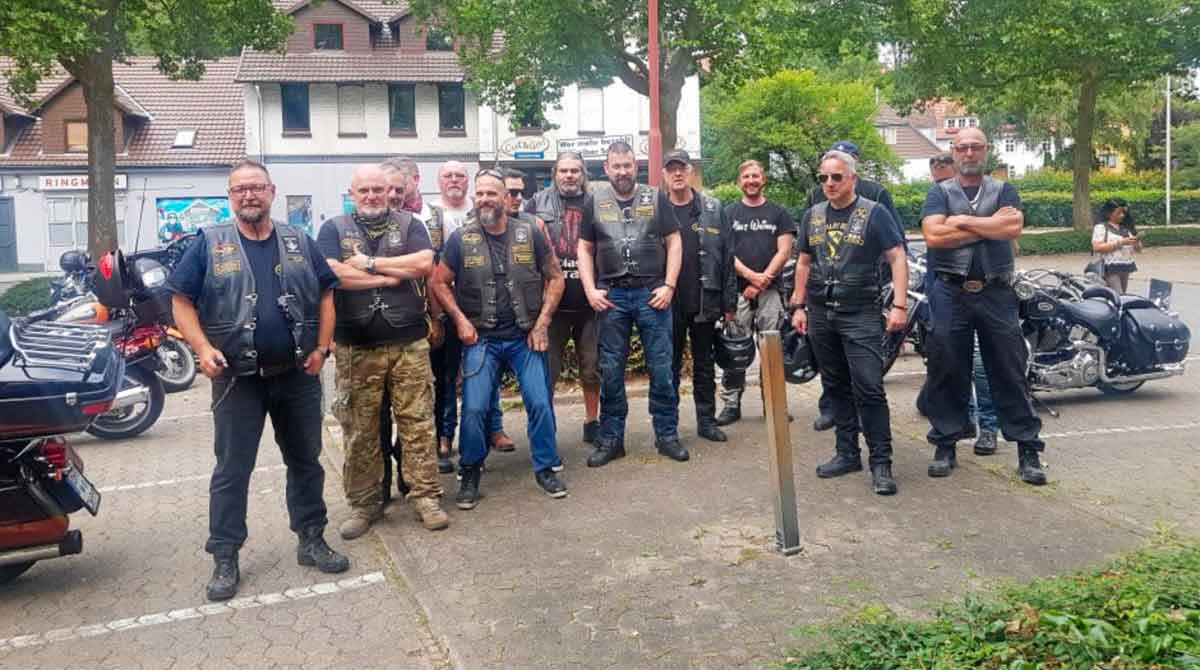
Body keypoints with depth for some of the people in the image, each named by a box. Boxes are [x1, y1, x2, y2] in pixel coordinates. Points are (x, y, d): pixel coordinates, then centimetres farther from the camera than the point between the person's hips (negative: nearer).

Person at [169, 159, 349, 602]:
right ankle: (225, 558, 12)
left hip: (298, 374, 3)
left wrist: (322, 347, -2)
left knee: (306, 462, 11)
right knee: (231, 470, 3)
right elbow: (181, 300, 0)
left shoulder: (299, 243, 7)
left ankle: (311, 540, 25)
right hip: (237, 378, -2)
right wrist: (203, 348, -14)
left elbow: (325, 295, 10)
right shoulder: (209, 243, 0)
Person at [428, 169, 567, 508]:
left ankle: (546, 468, 18)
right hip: (481, 338, 0)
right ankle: (470, 474, 13)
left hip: (525, 336, 1)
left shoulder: (530, 233, -2)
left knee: (540, 403, -2)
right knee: (473, 408, -7)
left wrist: (542, 322, -2)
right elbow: (439, 282, 5)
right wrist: (460, 320, -5)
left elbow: (555, 277, 5)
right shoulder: (461, 238, -3)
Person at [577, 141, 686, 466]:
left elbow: (674, 243, 5)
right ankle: (611, 439, 15)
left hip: (652, 293, -1)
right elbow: (585, 249, 10)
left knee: (661, 368, 2)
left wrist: (669, 286, -5)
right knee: (610, 371, 5)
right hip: (611, 296, 1)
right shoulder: (595, 202, 8)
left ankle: (667, 435, 14)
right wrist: (590, 290, -1)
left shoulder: (655, 199, 6)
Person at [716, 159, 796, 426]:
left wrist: (762, 281, -8)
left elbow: (784, 251, 3)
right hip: (737, 290, 0)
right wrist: (751, 275, -11)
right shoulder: (729, 213, 11)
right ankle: (731, 404, 3)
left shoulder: (778, 213, 12)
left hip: (770, 291, 0)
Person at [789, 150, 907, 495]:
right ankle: (847, 453, 20)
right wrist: (799, 306, 13)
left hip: (860, 315, -5)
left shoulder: (874, 213, -2)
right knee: (836, 388, 11)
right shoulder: (813, 215, 13)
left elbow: (897, 258, -5)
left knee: (869, 389, -10)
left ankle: (881, 463, -3)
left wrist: (899, 304, -14)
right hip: (820, 315, 5)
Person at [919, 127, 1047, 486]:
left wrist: (962, 221, -7)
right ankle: (945, 446, 15)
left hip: (996, 292, 0)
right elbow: (933, 236, -9)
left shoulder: (1004, 190, 13)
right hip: (950, 293, 0)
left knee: (1010, 372, 2)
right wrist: (992, 225, -6)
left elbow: (1014, 227, -8)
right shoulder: (939, 193, 10)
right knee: (946, 372, 4)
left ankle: (1028, 450, 9)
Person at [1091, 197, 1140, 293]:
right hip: (1110, 269, -7)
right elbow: (1097, 247, -18)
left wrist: (1136, 243, -7)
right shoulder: (1101, 227, -4)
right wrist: (1120, 243, -18)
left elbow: (1138, 248, 18)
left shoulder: (1127, 227, 14)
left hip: (1126, 268, 7)